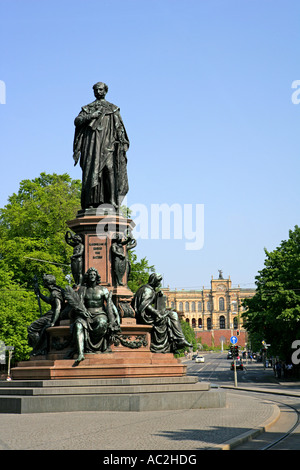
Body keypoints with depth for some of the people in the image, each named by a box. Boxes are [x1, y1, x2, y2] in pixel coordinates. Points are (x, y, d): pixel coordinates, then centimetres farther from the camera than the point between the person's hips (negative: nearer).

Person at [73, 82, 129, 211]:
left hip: (108, 143, -1)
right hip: (92, 143, 2)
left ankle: (111, 200, -20)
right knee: (91, 170, -8)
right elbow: (77, 121, 6)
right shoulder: (88, 108, 20)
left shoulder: (113, 108, 16)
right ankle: (92, 200, -11)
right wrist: (91, 116, -9)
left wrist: (122, 143, -3)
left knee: (109, 168, -15)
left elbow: (119, 127, 9)